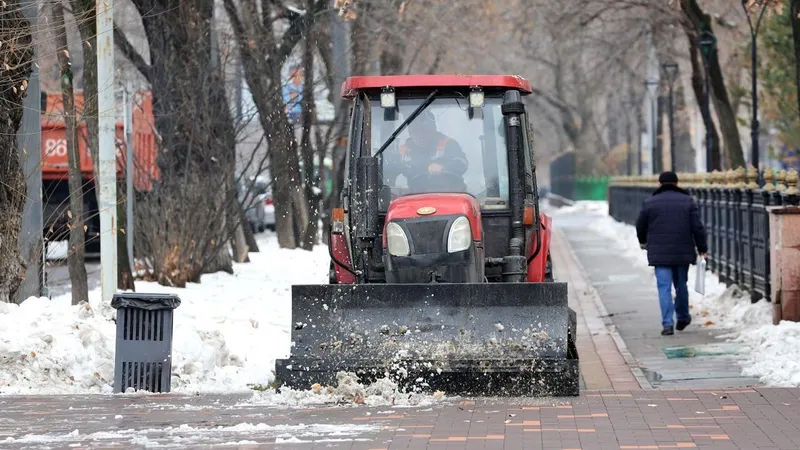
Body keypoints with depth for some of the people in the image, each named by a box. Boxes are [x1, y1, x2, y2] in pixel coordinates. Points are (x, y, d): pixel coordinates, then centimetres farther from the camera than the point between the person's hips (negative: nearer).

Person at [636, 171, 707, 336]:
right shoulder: (687, 201, 2)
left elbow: (640, 227, 10)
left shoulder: (650, 203, 1)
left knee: (664, 288, -5)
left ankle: (667, 324, -15)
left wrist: (643, 242, 30)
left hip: (660, 254, -2)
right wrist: (702, 248, 6)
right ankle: (683, 318, 32)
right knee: (681, 285, 18)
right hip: (683, 253, 2)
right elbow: (698, 227, -3)